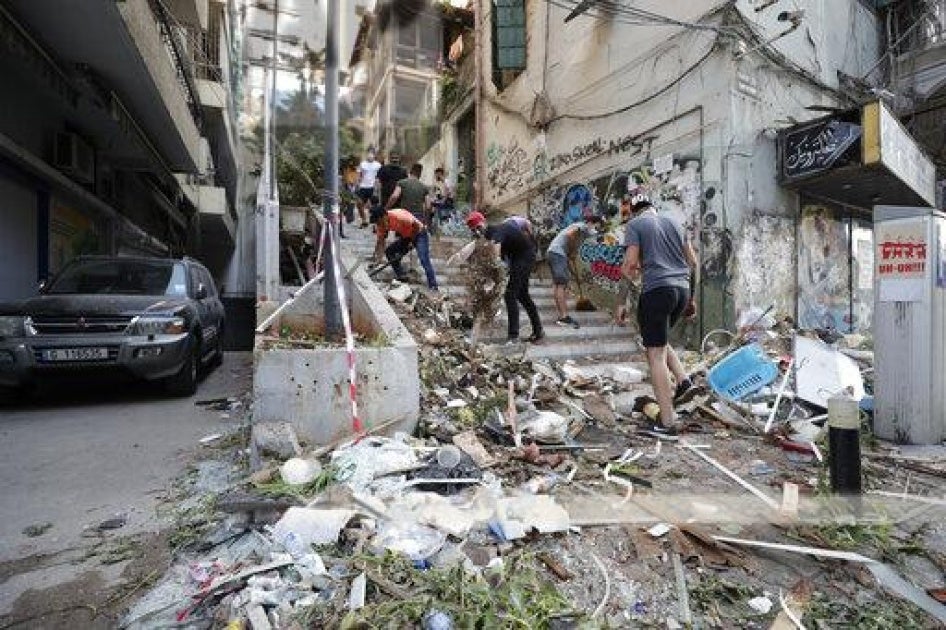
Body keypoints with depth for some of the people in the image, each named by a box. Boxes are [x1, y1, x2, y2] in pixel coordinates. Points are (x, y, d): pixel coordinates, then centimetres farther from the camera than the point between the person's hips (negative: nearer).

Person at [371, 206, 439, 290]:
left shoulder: (398, 216, -32)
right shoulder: (381, 223, -9)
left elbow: (417, 225, -23)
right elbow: (380, 242, -3)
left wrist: (412, 241, -15)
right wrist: (377, 258, -12)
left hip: (419, 234, -8)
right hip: (406, 237, 8)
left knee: (424, 261, -22)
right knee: (389, 252, 1)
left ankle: (433, 287, -22)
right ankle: (401, 277, 8)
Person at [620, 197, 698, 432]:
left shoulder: (635, 224, 2)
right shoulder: (674, 222, 18)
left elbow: (630, 264, -9)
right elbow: (693, 263, 19)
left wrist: (626, 271, 15)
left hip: (657, 290, -6)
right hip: (682, 289, 7)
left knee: (656, 354, -3)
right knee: (660, 340, 27)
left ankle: (667, 421, -3)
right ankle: (682, 379, 10)